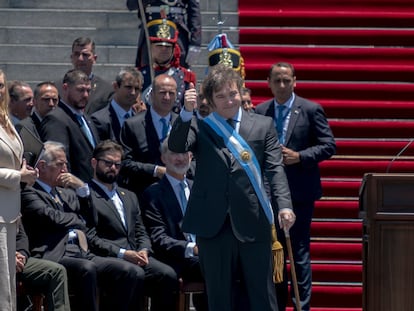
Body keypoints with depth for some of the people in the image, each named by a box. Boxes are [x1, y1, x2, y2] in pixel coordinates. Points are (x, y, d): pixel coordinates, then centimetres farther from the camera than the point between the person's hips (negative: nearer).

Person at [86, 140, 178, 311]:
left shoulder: (129, 197, 28)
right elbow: (90, 238, -8)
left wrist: (144, 251, 1)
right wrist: (123, 253, -15)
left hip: (136, 257, 6)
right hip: (107, 259, -6)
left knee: (168, 274, -22)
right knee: (136, 273, -36)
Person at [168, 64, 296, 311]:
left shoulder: (263, 125, 9)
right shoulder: (200, 128, 8)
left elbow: (275, 168, 2)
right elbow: (176, 147, -9)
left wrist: (284, 205, -13)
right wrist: (186, 113, -23)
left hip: (253, 224, 0)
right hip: (214, 225, 0)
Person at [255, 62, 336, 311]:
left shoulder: (311, 110, -3)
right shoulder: (260, 112, 7)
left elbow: (328, 146, -5)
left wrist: (299, 156, -17)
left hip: (300, 190, -4)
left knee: (300, 251, -4)